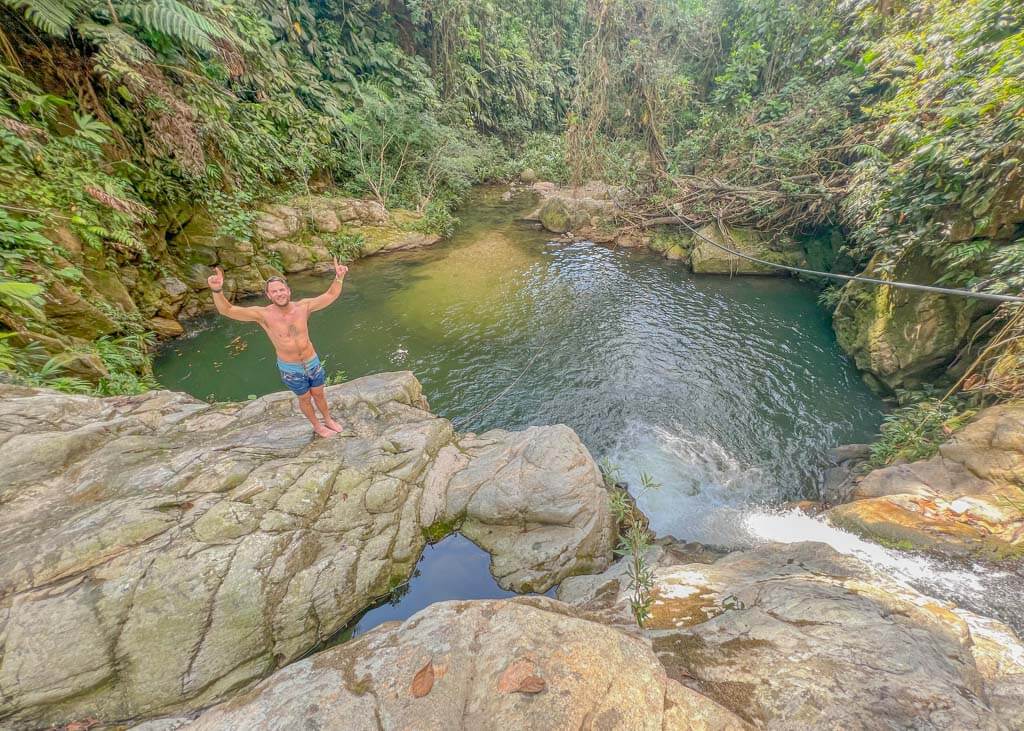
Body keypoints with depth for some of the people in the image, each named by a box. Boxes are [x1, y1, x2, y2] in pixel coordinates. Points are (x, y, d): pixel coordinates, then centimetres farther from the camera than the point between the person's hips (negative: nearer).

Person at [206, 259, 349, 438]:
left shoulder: (303, 306, -14)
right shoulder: (263, 314, -19)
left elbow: (331, 295, -14)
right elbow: (226, 310, -25)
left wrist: (339, 278, -32)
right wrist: (217, 290, -45)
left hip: (313, 363, 2)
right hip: (290, 369, -2)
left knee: (319, 394, 23)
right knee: (305, 399, 19)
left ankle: (328, 420, 49)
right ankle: (317, 426, 44)